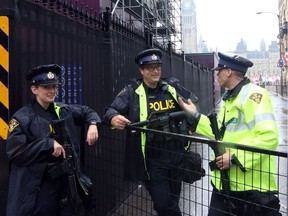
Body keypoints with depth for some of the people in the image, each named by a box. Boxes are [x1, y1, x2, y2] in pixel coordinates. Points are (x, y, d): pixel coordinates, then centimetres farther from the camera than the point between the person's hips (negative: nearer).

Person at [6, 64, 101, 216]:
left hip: (67, 181, 5)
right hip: (37, 187, -5)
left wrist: (93, 124, -1)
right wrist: (49, 144, -21)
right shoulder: (22, 118, -10)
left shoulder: (64, 111, 5)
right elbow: (14, 153, -17)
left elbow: (87, 111, 22)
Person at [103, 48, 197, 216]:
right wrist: (114, 118, -36)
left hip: (176, 155, 4)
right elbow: (111, 110, -13)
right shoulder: (132, 92, -5)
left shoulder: (173, 87, 5)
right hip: (152, 160, -4)